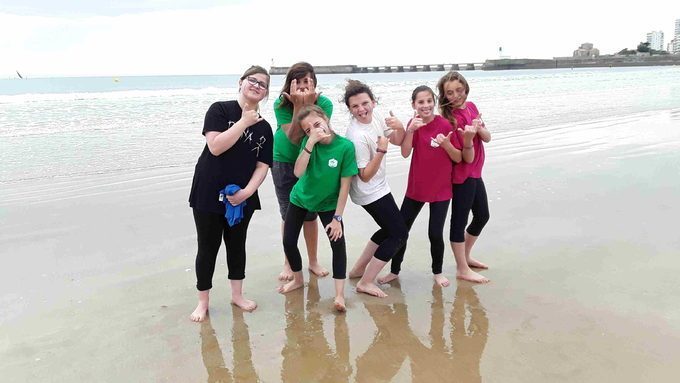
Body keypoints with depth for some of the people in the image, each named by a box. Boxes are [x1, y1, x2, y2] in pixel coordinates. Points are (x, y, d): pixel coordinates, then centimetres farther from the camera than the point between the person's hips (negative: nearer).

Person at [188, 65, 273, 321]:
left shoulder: (264, 127, 5)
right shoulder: (220, 110, -7)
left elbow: (263, 165, 1)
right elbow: (215, 146, -21)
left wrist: (248, 190, -14)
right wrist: (244, 122, -19)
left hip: (242, 197, 4)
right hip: (209, 194, -4)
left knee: (237, 244, 16)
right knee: (208, 248, 5)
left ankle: (237, 295, 32)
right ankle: (203, 302, 20)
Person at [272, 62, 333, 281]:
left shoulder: (324, 103, -20)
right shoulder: (281, 104, -20)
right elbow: (293, 137, -27)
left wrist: (309, 104, -36)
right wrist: (298, 105, -34)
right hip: (284, 162, 0)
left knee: (310, 214, 5)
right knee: (288, 214, 5)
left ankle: (313, 261, 24)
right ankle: (288, 263, 22)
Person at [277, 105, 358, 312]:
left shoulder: (345, 146, -23)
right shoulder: (308, 142, -16)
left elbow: (345, 185, -19)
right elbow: (298, 172, -29)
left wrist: (337, 217, -19)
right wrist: (310, 143, -38)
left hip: (328, 203, -2)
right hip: (300, 198, 3)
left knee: (338, 243, -15)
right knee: (288, 242, 4)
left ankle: (340, 294, -7)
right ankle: (298, 279, 30)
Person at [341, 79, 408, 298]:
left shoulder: (374, 120, -2)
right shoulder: (357, 136, -27)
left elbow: (398, 141, 9)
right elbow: (365, 176, -24)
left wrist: (399, 128, -12)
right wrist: (381, 150, -33)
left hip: (378, 188, 9)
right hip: (370, 193, -9)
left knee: (390, 230, 20)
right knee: (399, 234, -3)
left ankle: (359, 269, 29)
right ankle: (366, 282, 1)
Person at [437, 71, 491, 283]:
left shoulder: (471, 107, 5)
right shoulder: (450, 118, -17)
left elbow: (487, 138, 2)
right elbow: (466, 155, -20)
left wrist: (478, 128, -18)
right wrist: (468, 138, -40)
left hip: (475, 173, 9)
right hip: (461, 176, -9)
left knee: (482, 216, 19)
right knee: (459, 220, 1)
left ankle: (466, 257, 37)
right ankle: (462, 269, 13)